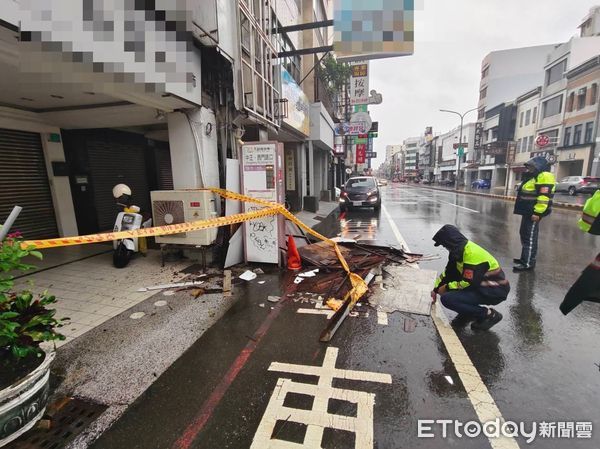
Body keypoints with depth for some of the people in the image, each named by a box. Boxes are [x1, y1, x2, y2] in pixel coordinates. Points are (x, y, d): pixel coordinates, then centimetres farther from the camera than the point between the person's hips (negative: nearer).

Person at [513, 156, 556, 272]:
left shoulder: (544, 176, -13)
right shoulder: (533, 177, 21)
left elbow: (544, 196, -22)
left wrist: (537, 212, -26)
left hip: (534, 212, -11)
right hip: (528, 212, 11)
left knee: (530, 238, -8)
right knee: (525, 235, 17)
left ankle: (528, 263, -4)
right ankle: (525, 258, 28)